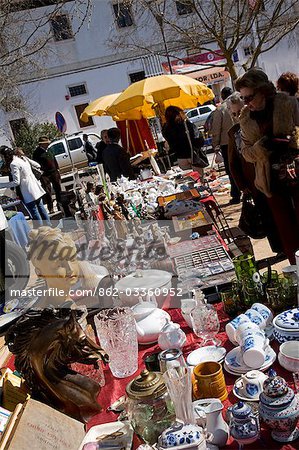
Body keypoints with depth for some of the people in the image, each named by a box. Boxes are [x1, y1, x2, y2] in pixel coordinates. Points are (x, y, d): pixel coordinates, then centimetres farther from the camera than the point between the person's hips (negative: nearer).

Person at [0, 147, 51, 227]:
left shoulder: (13, 164, -15)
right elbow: (37, 165, 17)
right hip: (36, 188, 9)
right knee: (41, 208, 16)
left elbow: (16, 182, -17)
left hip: (28, 192, -9)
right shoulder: (23, 157, 10)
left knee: (34, 213, -2)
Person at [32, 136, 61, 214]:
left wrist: (57, 169, 16)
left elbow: (54, 160, 19)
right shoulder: (37, 152, -12)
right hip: (45, 175, -7)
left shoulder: (48, 150, 11)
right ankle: (50, 209, 2)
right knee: (48, 192, -4)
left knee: (58, 188, 16)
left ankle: (61, 203, 32)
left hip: (54, 172, 7)